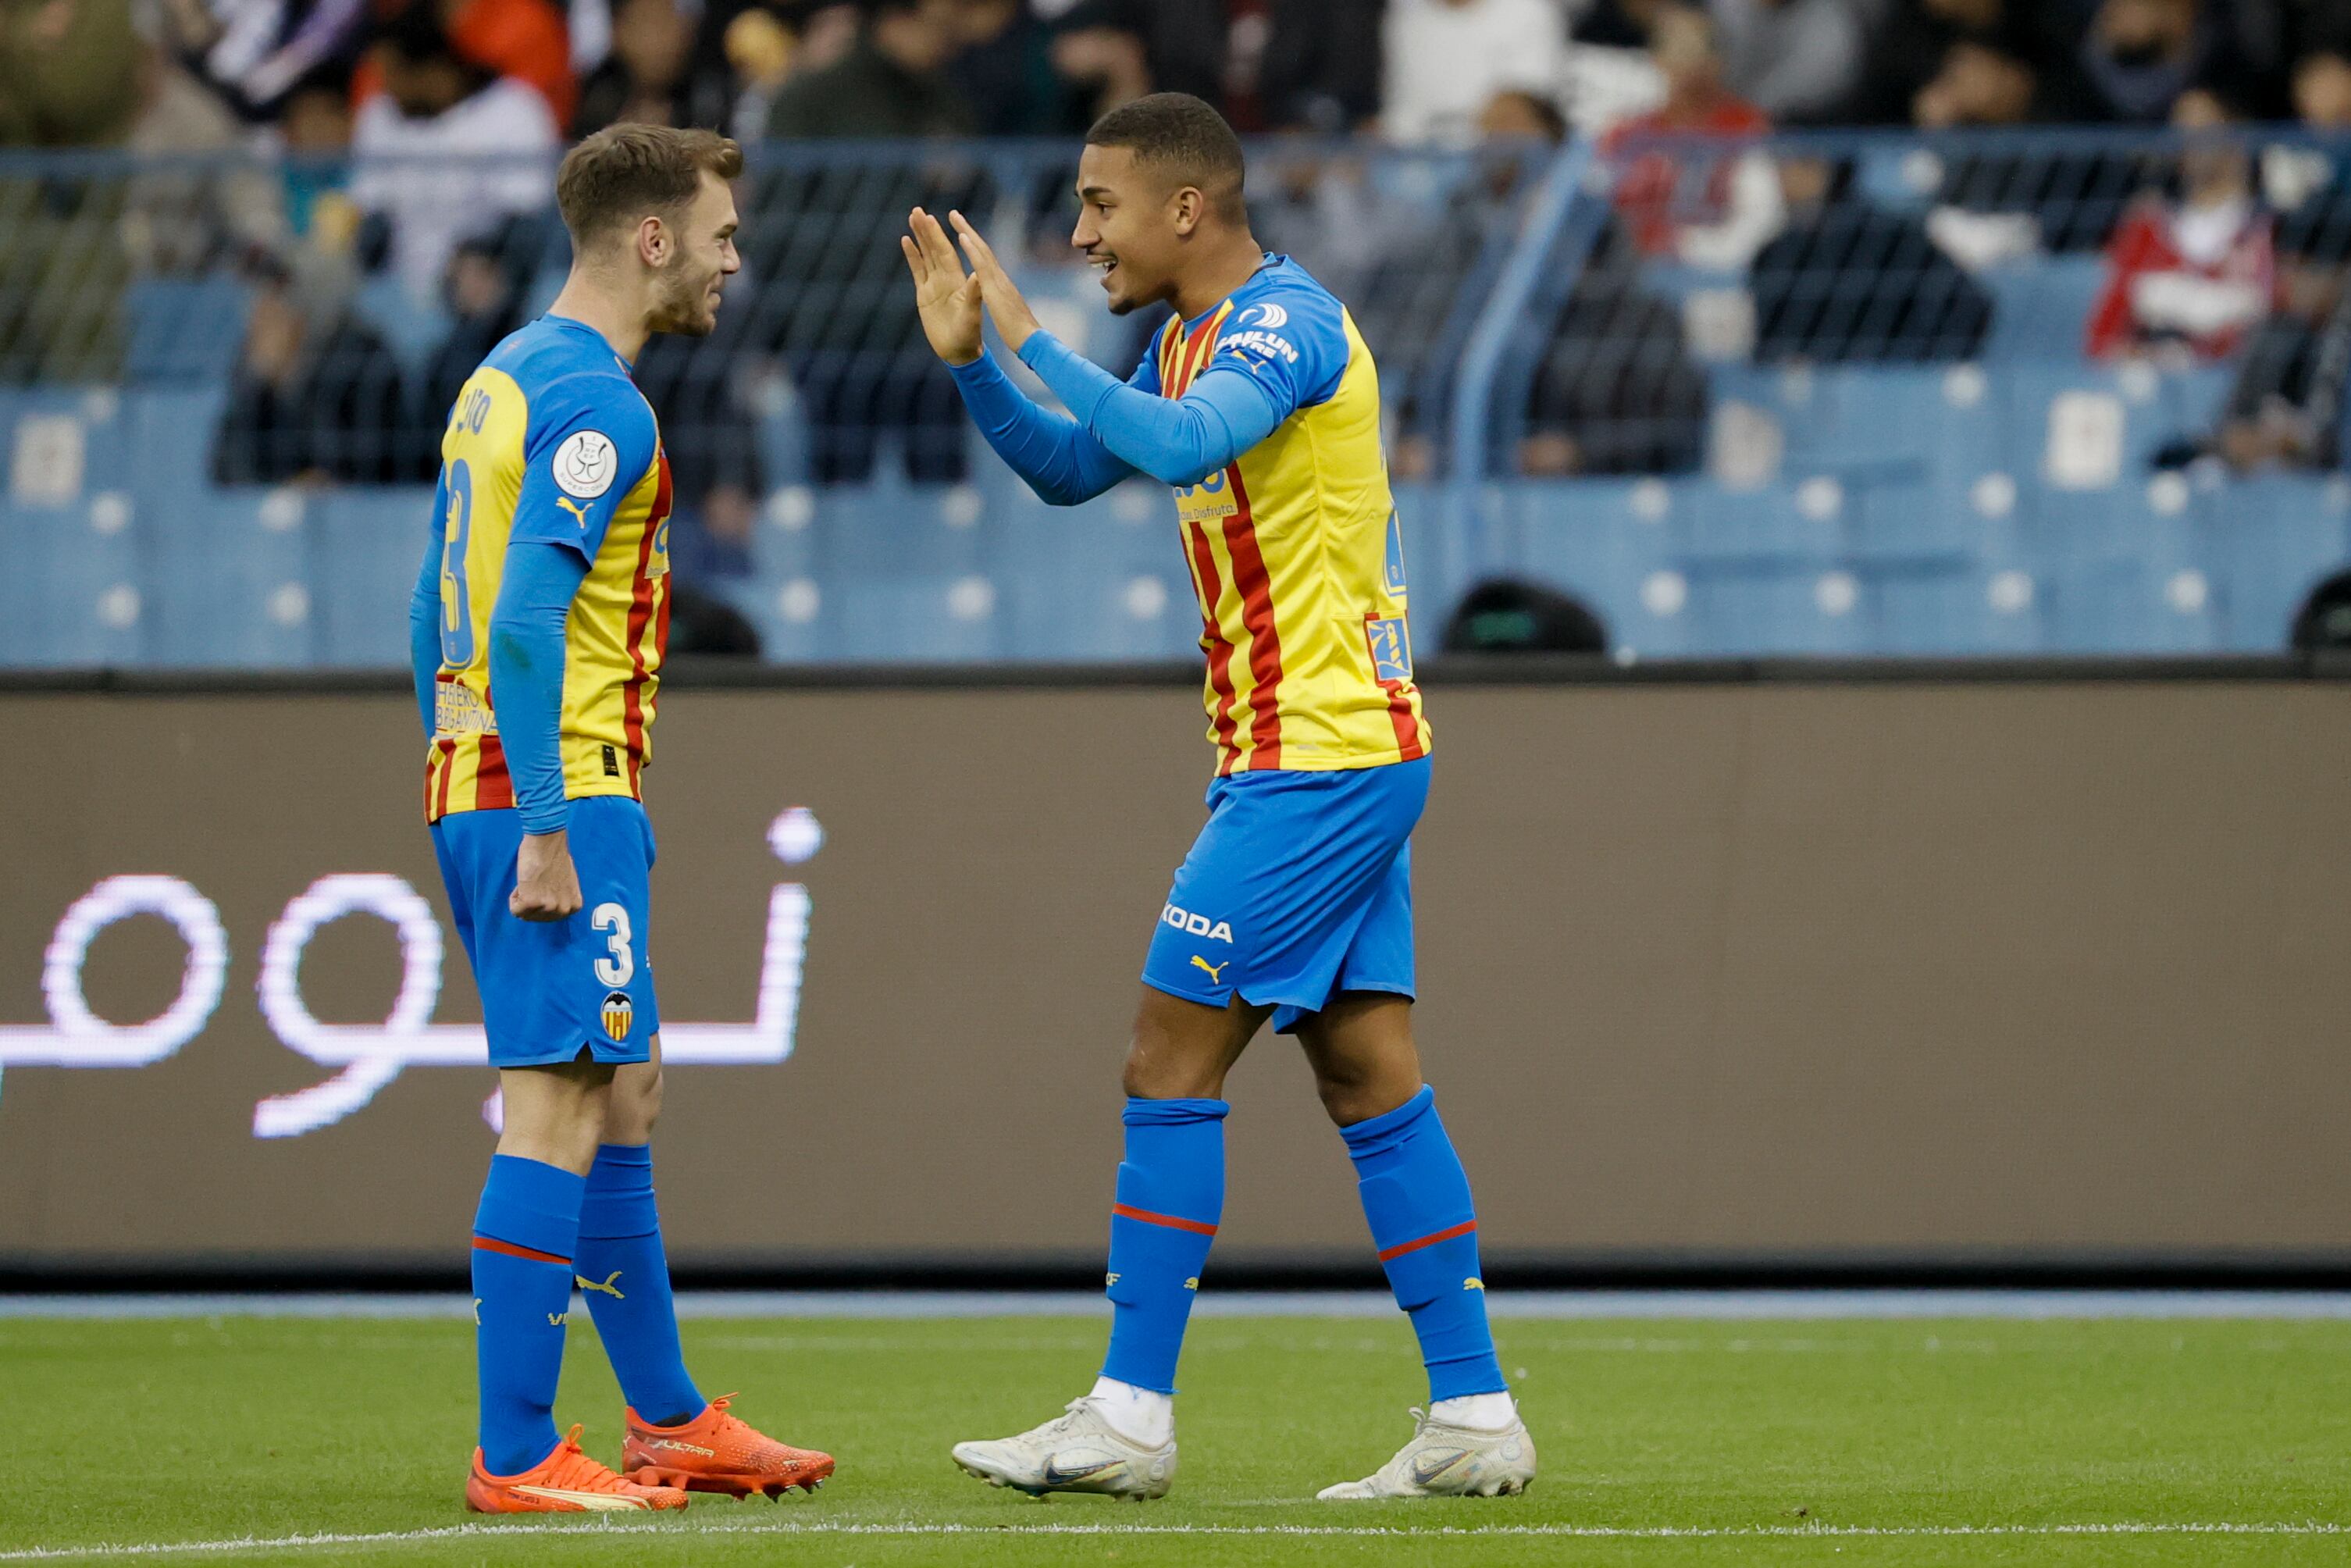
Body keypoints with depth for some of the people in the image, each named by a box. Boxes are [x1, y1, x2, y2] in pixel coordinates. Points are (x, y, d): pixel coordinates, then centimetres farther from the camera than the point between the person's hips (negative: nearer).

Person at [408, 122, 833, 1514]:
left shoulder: (506, 379, 17)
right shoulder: (593, 399, -13)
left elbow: (437, 611, 21)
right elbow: (526, 620, -21)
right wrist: (544, 826, -23)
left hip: (481, 781, 10)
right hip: (563, 791, -10)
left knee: (623, 1097, 17)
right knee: (561, 1108, -10)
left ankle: (668, 1419, 24)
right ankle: (517, 1456, -12)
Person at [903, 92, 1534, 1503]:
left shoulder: (1286, 320, -14)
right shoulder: (1196, 338, 16)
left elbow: (1180, 444, -32)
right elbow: (1069, 469, 23)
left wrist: (1034, 340, -25)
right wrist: (971, 361, 9)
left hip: (1317, 762, -10)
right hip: (1353, 754, 10)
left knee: (1171, 1069, -8)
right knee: (1372, 1082, 7)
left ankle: (1132, 1418, -6)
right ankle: (1475, 1415, 6)